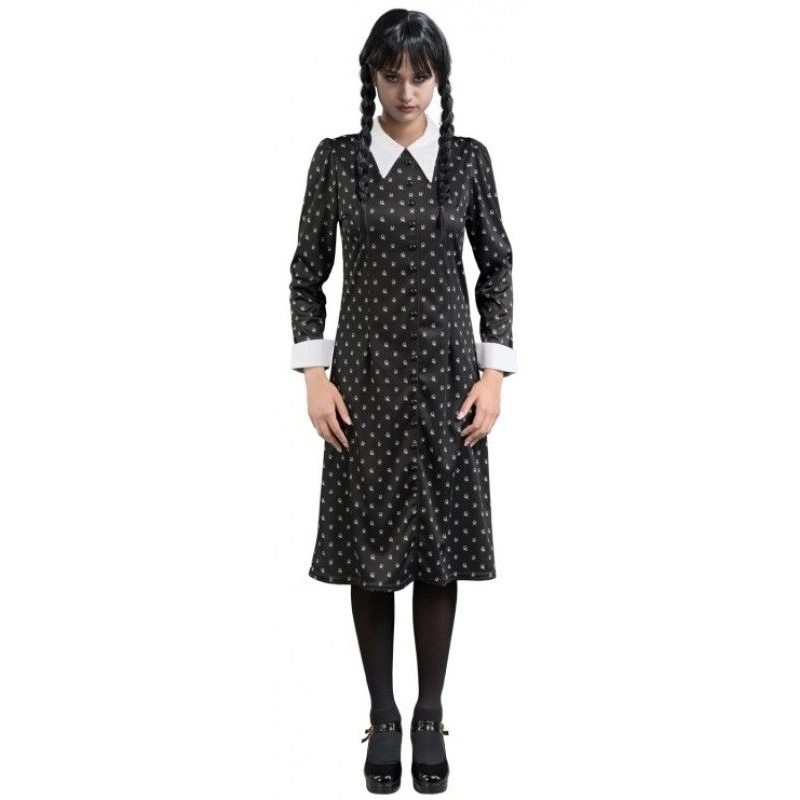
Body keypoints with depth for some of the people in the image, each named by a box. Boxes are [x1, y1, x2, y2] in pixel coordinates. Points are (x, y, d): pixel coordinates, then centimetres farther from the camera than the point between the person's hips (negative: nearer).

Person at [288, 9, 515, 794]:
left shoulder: (469, 159, 2)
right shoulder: (335, 158, 0)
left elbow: (497, 267, 5)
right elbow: (307, 271, 3)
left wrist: (494, 372, -3)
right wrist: (316, 375, -5)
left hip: (447, 372, 0)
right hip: (366, 371, 0)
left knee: (441, 546, 4)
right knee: (369, 546, 4)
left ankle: (430, 716, 19)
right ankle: (383, 715, 19)